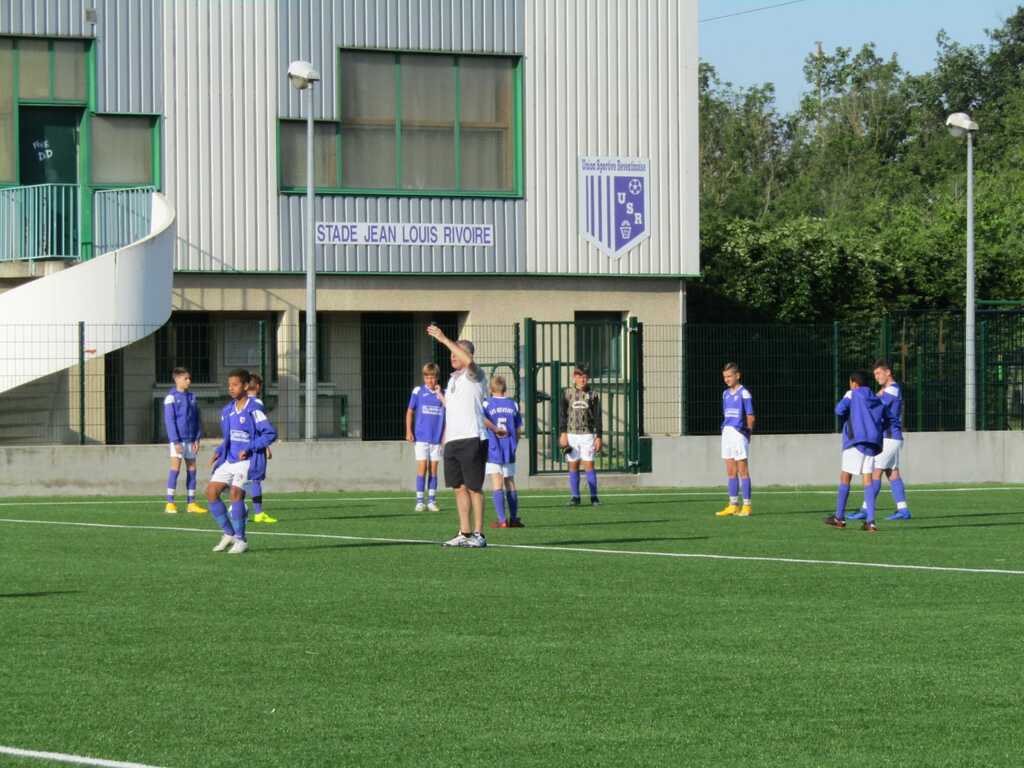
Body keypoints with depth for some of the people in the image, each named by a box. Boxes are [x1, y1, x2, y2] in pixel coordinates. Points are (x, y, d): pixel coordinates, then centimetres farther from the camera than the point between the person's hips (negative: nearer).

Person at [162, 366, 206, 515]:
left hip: (191, 439, 6)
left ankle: (191, 503, 12)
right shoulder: (171, 397, -5)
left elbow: (197, 419, 13)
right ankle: (170, 503, -5)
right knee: (175, 468, -8)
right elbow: (169, 420, -9)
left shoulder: (192, 397, 11)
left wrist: (197, 439, 3)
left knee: (192, 469, 7)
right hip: (178, 439, -6)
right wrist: (175, 441, -14)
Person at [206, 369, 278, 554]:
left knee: (236, 492, -24)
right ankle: (228, 533, 7)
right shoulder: (227, 411, 13)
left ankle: (241, 540, -10)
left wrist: (249, 449, -21)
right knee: (211, 491, -7)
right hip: (229, 460, 7)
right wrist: (218, 452, 6)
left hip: (248, 461, -7)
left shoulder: (254, 410, -10)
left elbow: (271, 433, -15)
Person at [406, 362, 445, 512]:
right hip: (421, 437, -2)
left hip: (436, 438, 2)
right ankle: (419, 501, -1)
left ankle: (432, 501, 10)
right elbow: (410, 411, 3)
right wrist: (408, 431, -3)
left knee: (433, 469, 5)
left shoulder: (442, 393, 5)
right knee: (422, 468, -5)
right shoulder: (418, 391, 0)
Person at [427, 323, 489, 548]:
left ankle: (478, 534, 0)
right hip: (452, 441, 8)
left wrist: (444, 339, -26)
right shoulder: (453, 378, 19)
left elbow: (468, 361, -29)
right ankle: (465, 533, 12)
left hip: (471, 439, -8)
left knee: (474, 487, -4)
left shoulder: (474, 375, -6)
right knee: (459, 488, 8)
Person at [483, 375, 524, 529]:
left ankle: (502, 520, -11)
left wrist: (496, 429, -10)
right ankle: (514, 518, 14)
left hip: (493, 450, -3)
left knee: (497, 484, -4)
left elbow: (483, 419, -24)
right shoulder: (513, 404, 6)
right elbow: (518, 430, 7)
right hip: (510, 451, 3)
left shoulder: (487, 403, -4)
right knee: (510, 483, 13)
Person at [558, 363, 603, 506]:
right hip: (571, 434, 1)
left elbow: (597, 418, 5)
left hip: (588, 434, -1)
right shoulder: (567, 393, 5)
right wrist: (562, 433, -5)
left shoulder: (593, 395, 4)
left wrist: (598, 437, 0)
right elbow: (562, 415, 4)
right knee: (573, 466, 2)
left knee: (589, 465, -5)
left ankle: (594, 497, -2)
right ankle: (574, 497, 7)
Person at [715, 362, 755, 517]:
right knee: (730, 472, 10)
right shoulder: (726, 394, 14)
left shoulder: (744, 393, -8)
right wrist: (724, 429, 11)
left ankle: (747, 506, -2)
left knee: (743, 471, -4)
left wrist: (747, 433, -9)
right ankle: (733, 505, 15)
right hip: (727, 433, 8)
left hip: (739, 433, -8)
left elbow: (750, 417, -9)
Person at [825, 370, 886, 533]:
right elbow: (885, 423, 15)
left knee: (845, 477, 6)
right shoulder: (878, 401, 18)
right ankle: (870, 520, -9)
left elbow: (840, 409, -10)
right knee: (868, 479, 2)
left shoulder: (852, 394, 4)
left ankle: (840, 517, 11)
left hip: (855, 440, -4)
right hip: (873, 443, 4)